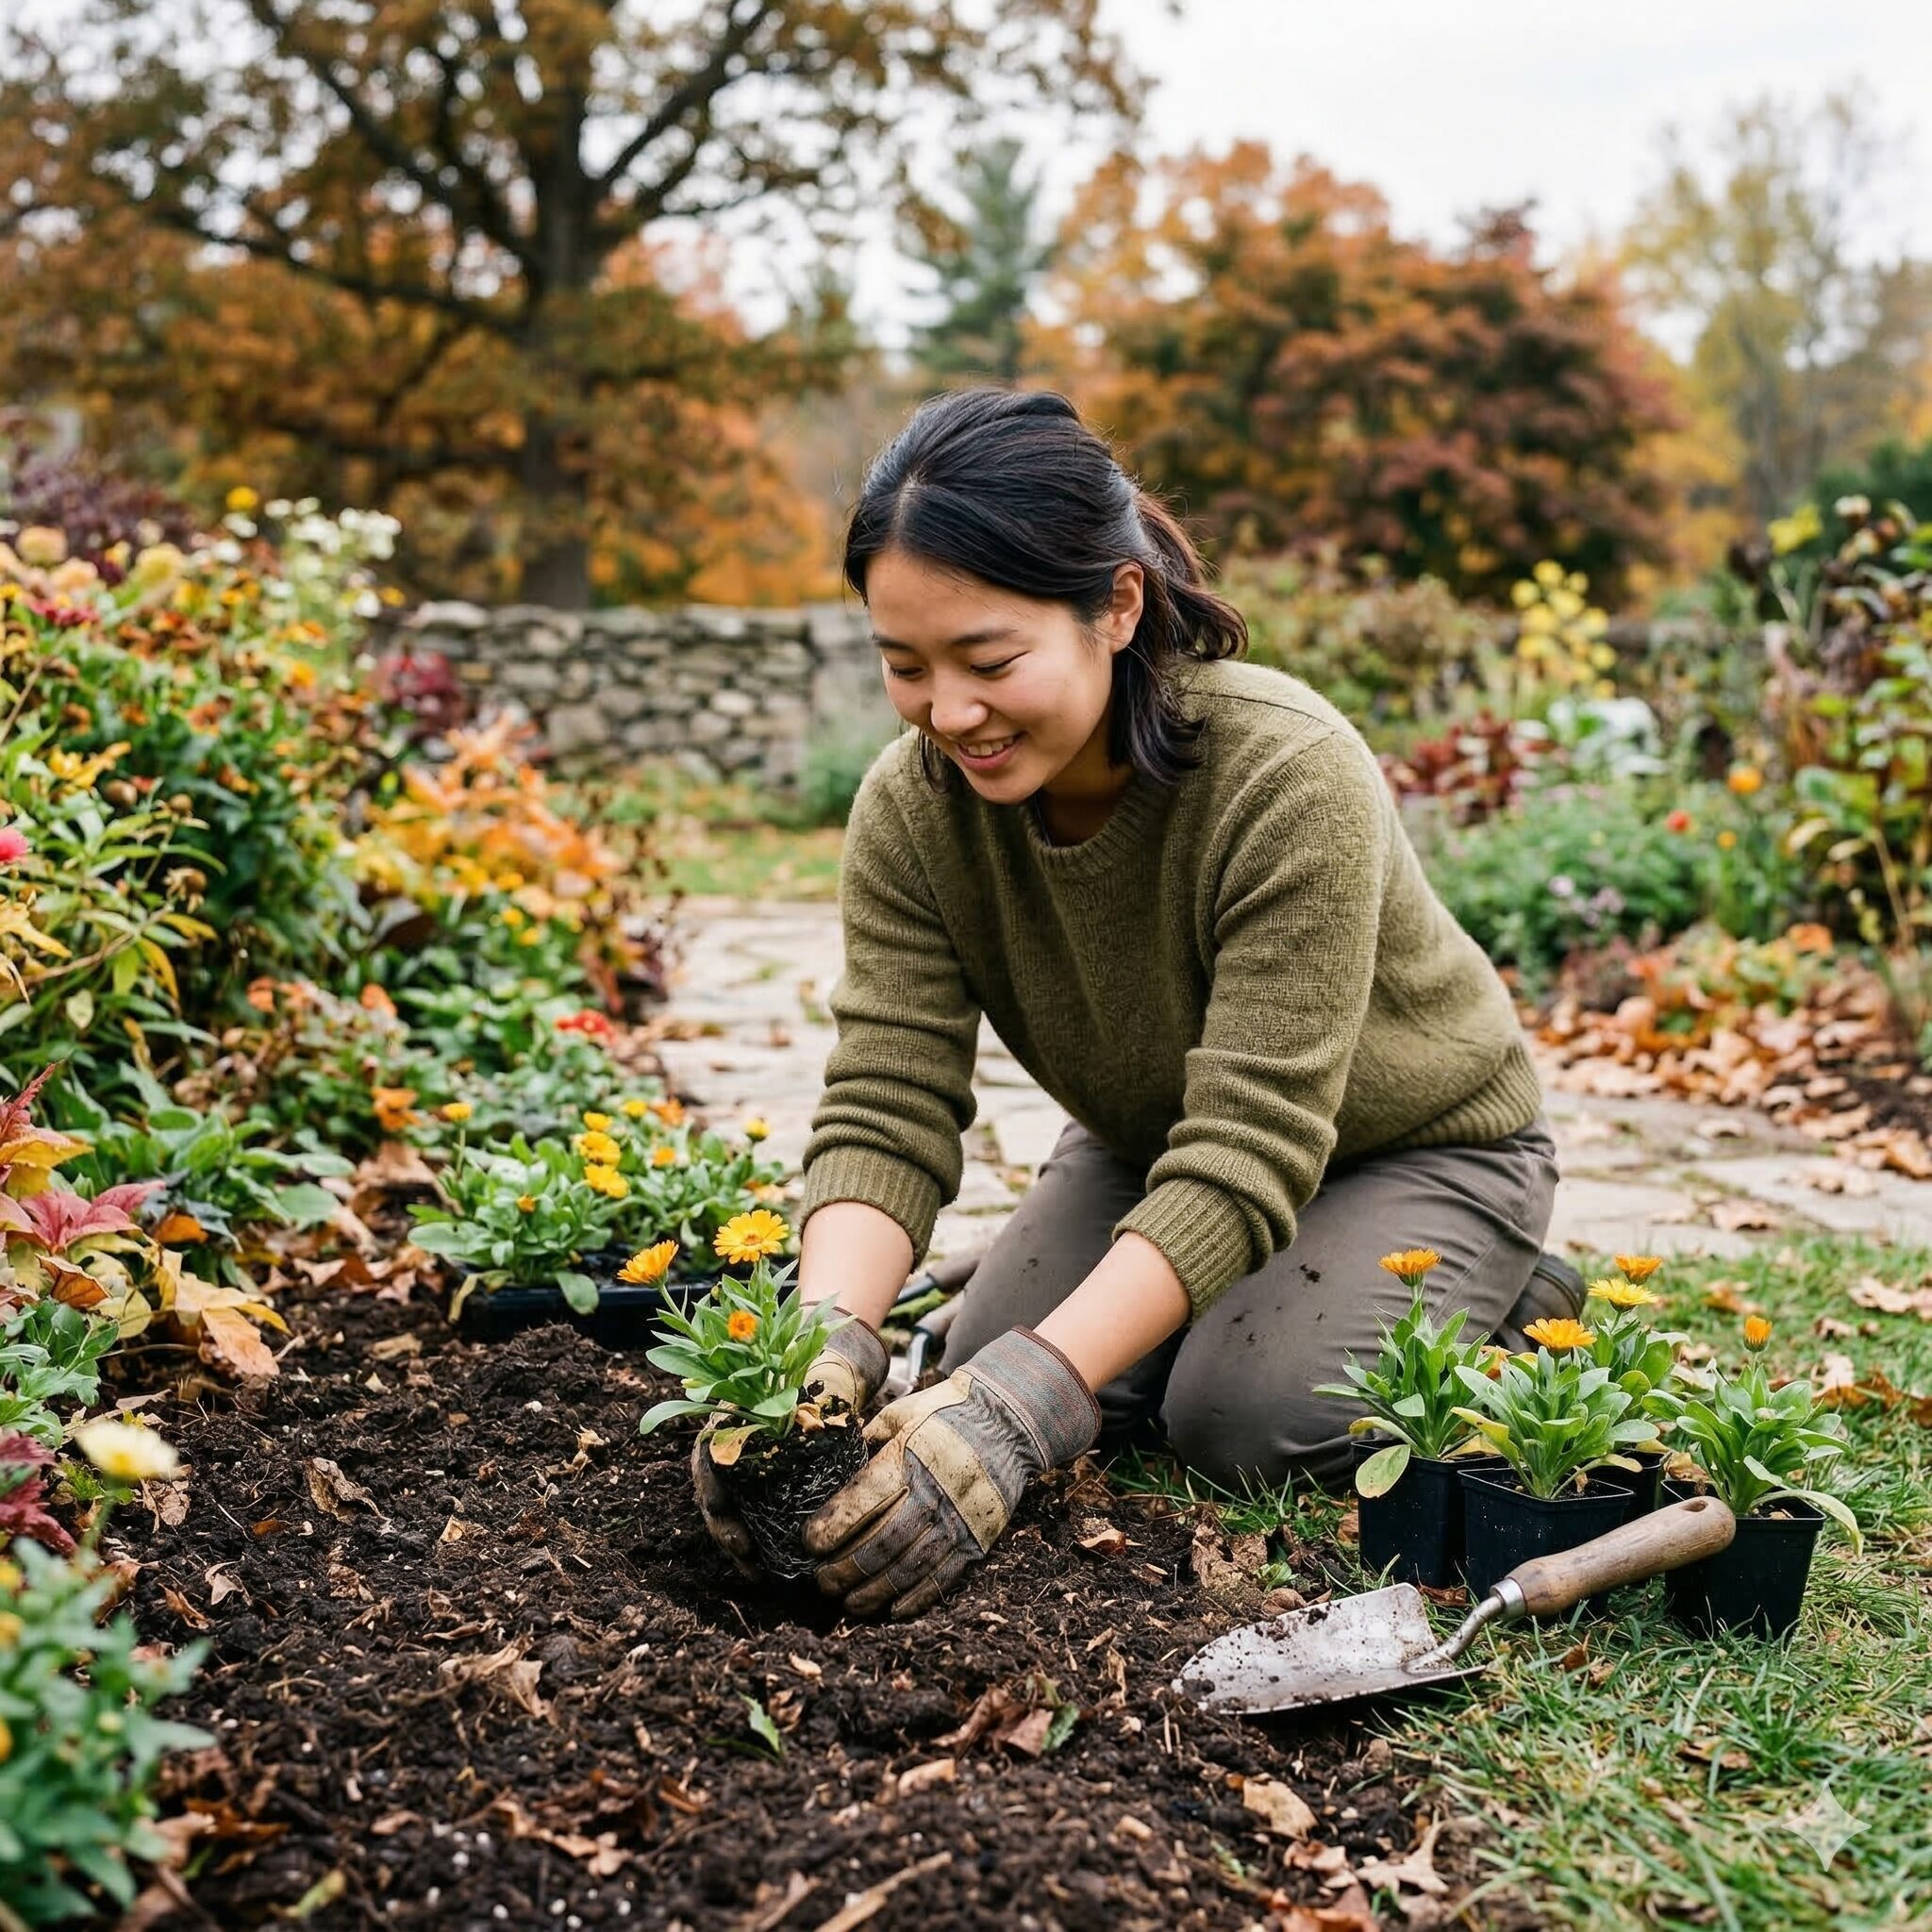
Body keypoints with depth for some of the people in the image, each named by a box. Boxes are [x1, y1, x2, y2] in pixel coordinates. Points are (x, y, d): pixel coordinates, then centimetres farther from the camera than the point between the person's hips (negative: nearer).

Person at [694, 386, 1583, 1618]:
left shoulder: (1290, 778, -37)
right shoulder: (911, 811, -21)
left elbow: (1247, 1153, -40)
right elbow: (885, 1116, -25)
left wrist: (1028, 1396, -51)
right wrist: (822, 1355, -45)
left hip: (1414, 1147, -5)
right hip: (1152, 1143, 5)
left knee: (1241, 1420, -25)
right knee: (973, 1388, -12)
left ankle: (1510, 1310, 5)